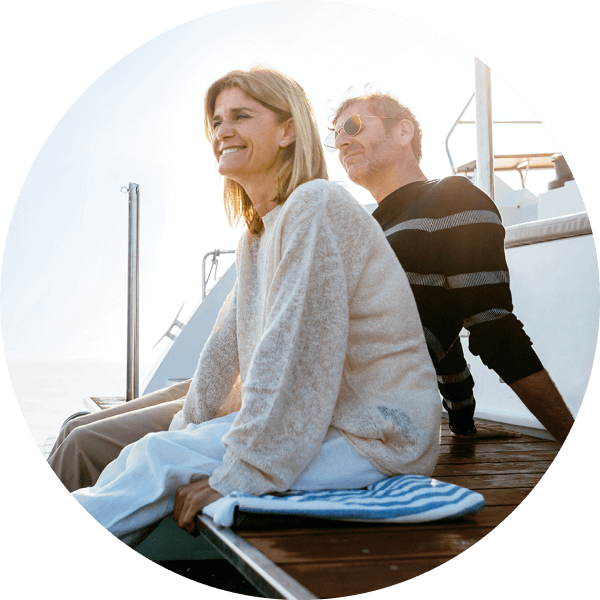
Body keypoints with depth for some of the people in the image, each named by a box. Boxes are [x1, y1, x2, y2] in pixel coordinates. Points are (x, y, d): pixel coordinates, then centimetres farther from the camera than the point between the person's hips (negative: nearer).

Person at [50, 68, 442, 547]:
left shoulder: (315, 206, -17)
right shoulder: (257, 233, 15)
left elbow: (291, 356, -23)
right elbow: (230, 341, 14)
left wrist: (235, 476, -20)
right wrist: (186, 431, 8)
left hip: (377, 438, -8)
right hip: (326, 422, 8)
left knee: (160, 462, -17)